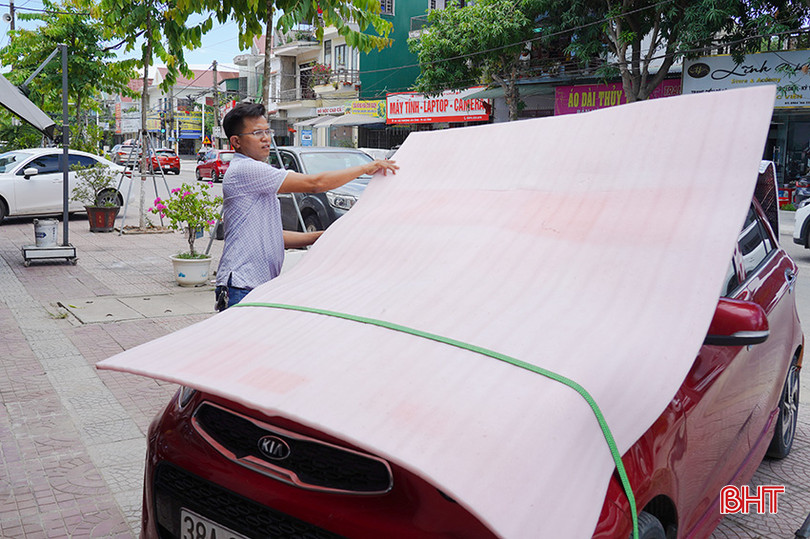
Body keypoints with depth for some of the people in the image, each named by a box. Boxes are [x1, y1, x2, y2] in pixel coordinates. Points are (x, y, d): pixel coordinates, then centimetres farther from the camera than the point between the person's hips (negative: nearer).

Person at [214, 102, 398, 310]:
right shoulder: (244, 170, -11)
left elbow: (272, 236, 22)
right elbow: (315, 184, -15)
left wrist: (322, 236, 13)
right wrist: (366, 168, -9)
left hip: (262, 287, 10)